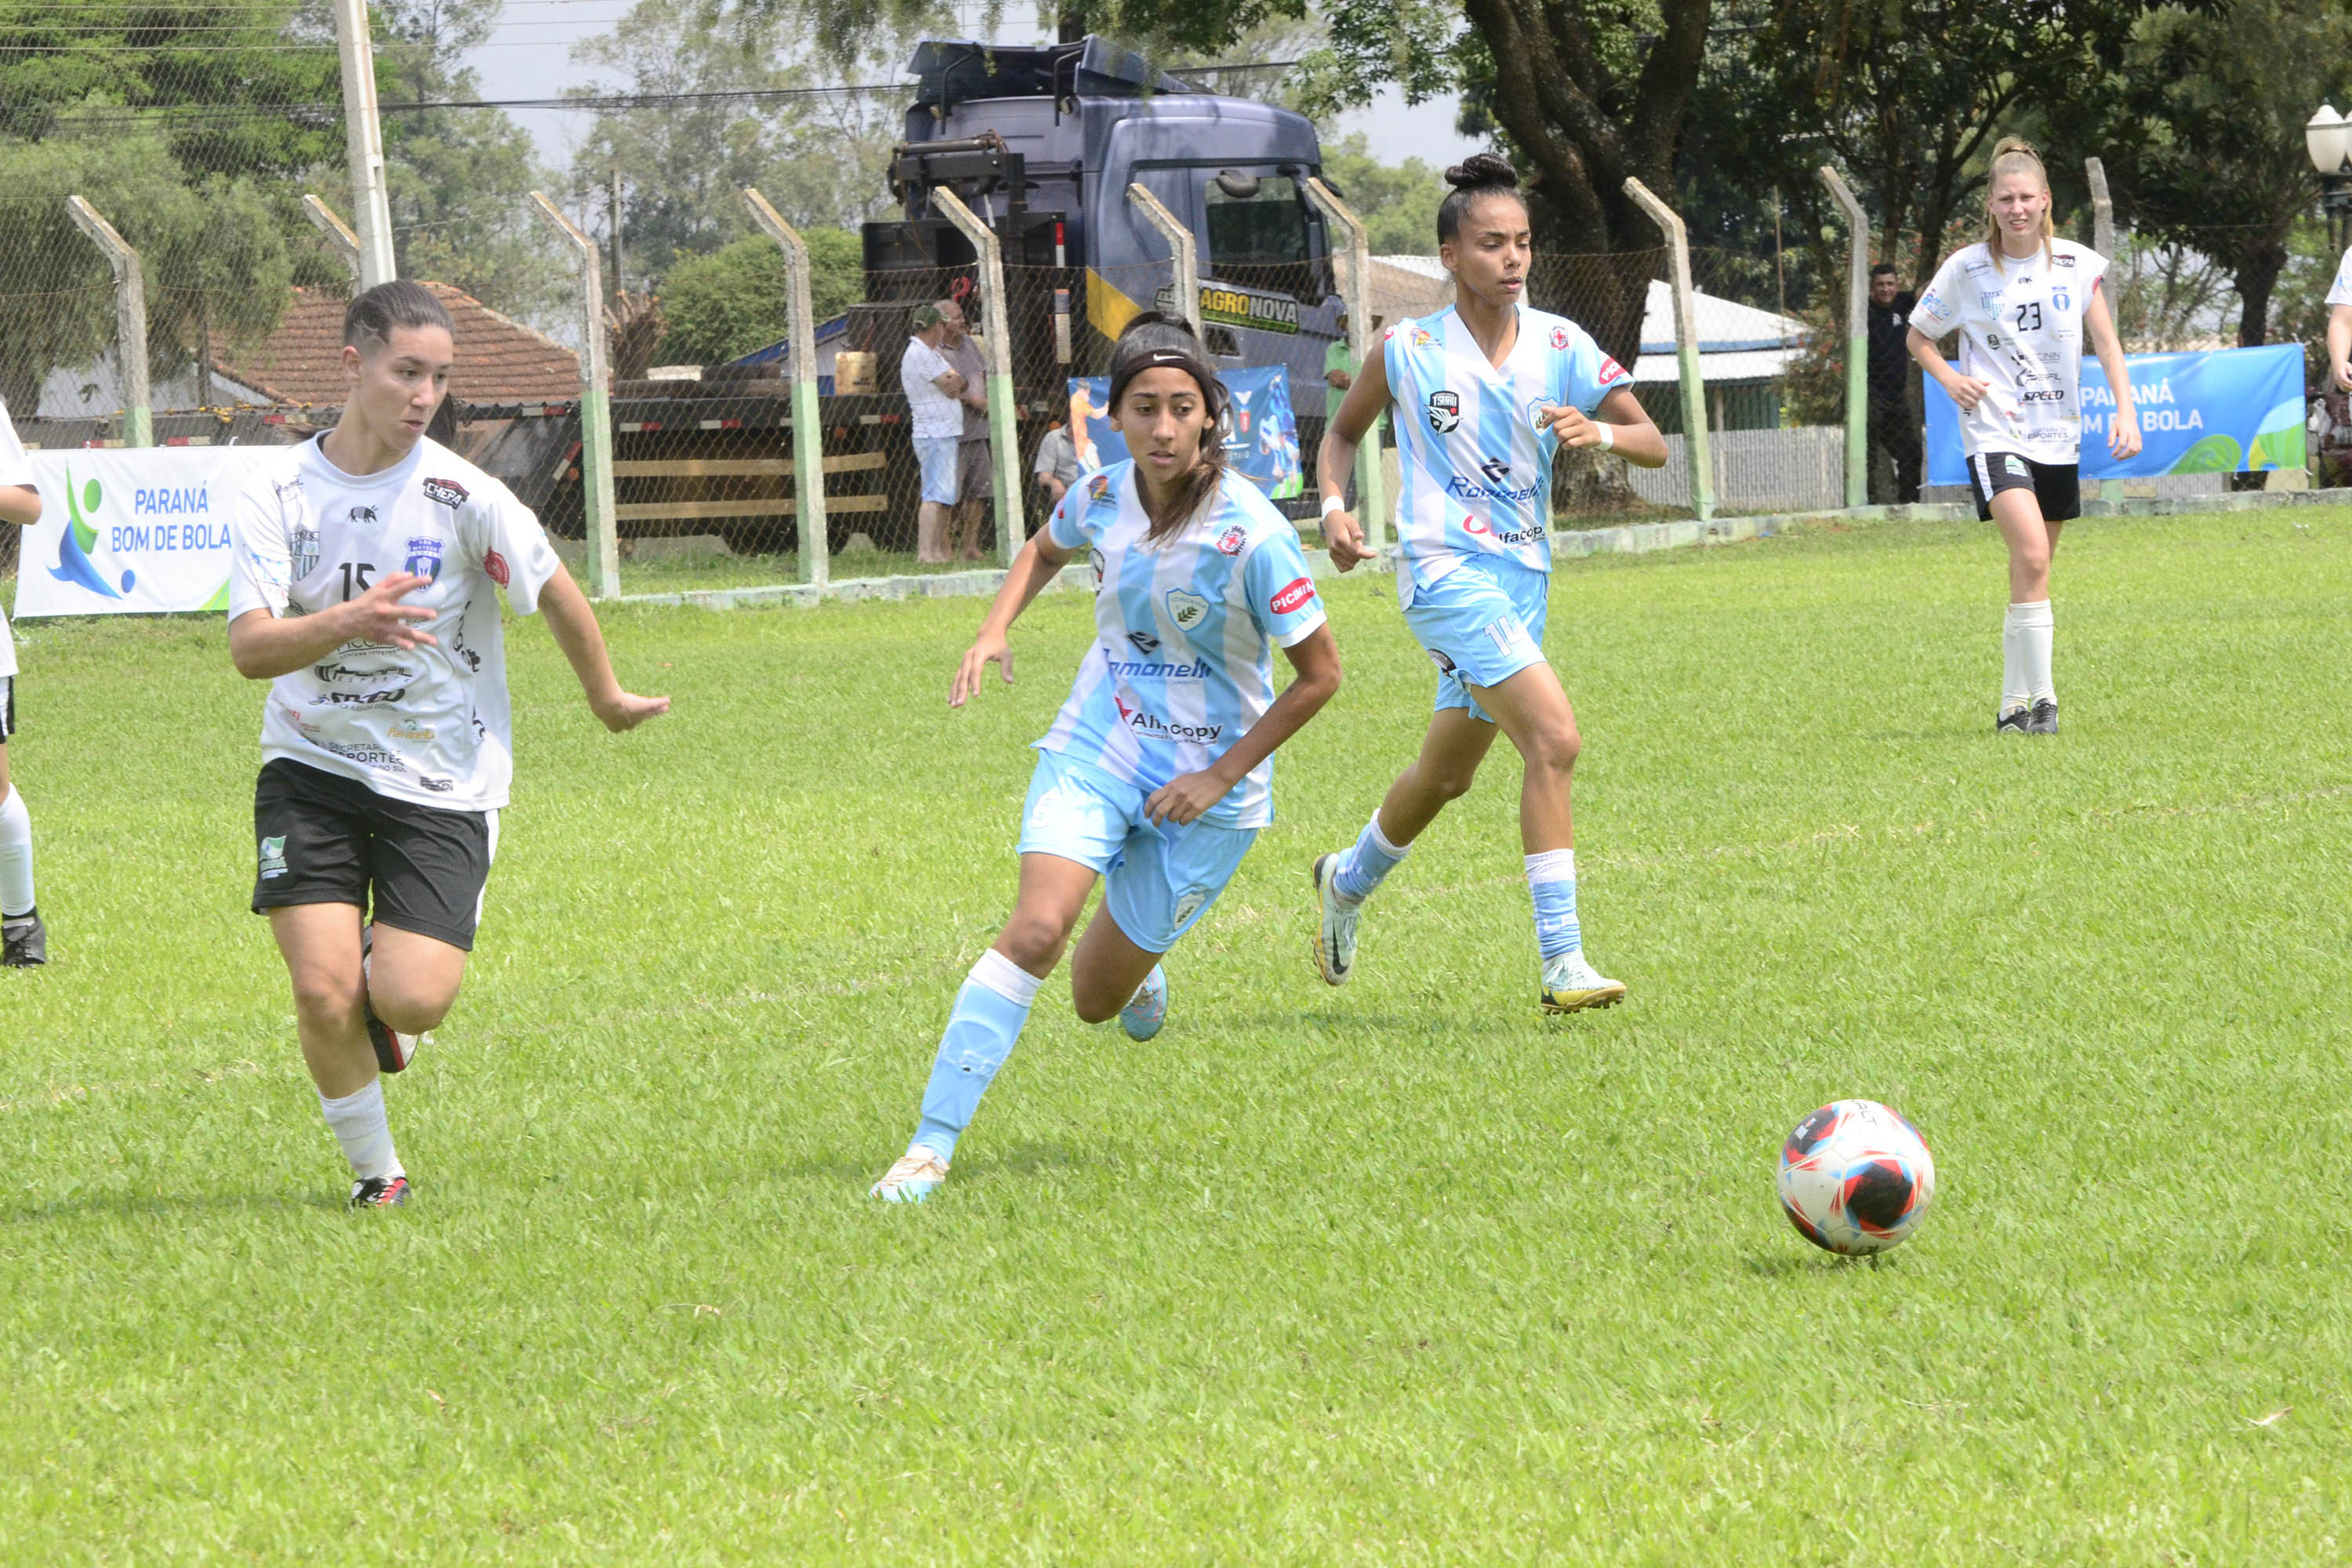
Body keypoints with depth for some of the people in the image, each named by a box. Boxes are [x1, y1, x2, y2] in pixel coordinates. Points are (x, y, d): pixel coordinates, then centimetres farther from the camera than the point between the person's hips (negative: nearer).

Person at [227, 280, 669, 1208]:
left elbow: (556, 594, 5)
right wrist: (345, 623, -33)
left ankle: (383, 1003, 24)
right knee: (323, 993, -12)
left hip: (442, 782, -1)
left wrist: (607, 698, 17)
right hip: (313, 763, 1)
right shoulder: (279, 491, -7)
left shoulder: (461, 496, -11)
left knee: (411, 1001, -15)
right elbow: (250, 648, -15)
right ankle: (373, 1174, 13)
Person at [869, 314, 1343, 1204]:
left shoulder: (1252, 536, -21)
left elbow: (1319, 674, -10)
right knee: (1035, 929, -22)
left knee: (1098, 1002, 6)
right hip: (1095, 748, 2)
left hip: (1205, 787, -2)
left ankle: (1138, 972, 45)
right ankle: (932, 1145, -21)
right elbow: (1046, 550, 20)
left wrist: (1219, 777, -11)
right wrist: (995, 631, 3)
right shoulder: (1101, 497, -6)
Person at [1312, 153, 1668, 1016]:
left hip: (1522, 578, 5)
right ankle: (1562, 962, -22)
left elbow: (1654, 447, 1)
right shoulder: (1407, 350, -3)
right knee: (1553, 738, -22)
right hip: (1445, 567, -5)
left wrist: (1599, 432, -20)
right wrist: (1334, 508, -5)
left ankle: (1348, 881, 49)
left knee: (1447, 770, 19)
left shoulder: (1559, 345, 2)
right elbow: (1342, 434, 13)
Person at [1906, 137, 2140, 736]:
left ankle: (2014, 703, 20)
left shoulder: (2077, 264, 2)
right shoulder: (1965, 270, -3)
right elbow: (1918, 336, 10)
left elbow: (2106, 343, 5)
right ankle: (2041, 696, -19)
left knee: (2034, 570, 9)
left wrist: (2125, 410, -8)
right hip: (1995, 434, -4)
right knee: (2032, 555, -23)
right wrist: (1950, 379, -8)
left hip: (2058, 438, 4)